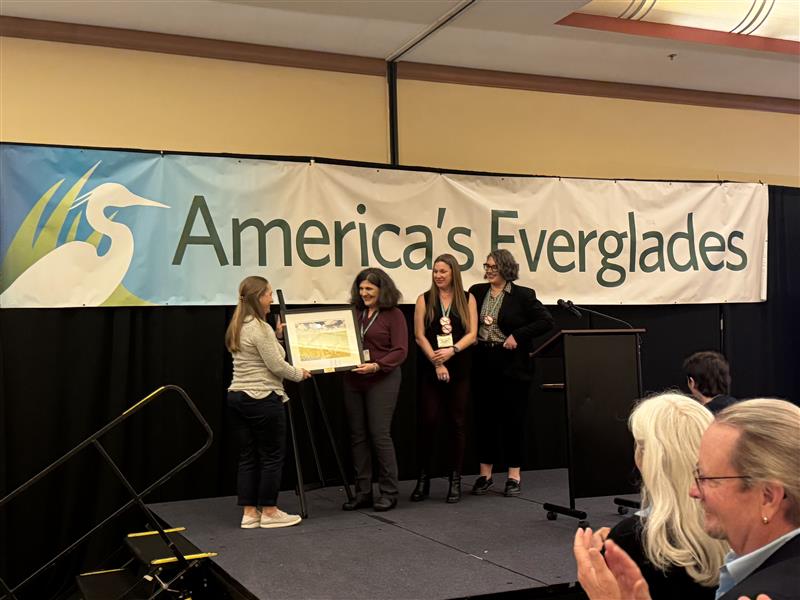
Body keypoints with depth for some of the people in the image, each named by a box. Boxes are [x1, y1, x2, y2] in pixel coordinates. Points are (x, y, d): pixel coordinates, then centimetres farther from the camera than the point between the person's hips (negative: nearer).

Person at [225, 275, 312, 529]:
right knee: (272, 456, 3)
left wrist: (277, 336, 19)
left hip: (237, 397, 9)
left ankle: (249, 513, 15)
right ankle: (269, 513, 10)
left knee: (247, 457, 11)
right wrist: (300, 374, 1)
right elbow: (276, 365, -15)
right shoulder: (260, 328, -15)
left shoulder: (236, 328, 13)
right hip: (262, 400, -9)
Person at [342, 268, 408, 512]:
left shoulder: (394, 315, -3)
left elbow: (400, 351, -8)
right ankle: (363, 492, 15)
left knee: (379, 435, -5)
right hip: (353, 380, 5)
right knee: (357, 436, 7)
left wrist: (376, 365, -20)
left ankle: (389, 493, 7)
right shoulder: (355, 313, 11)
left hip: (382, 380, -5)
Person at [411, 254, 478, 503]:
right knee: (428, 421, -5)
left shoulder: (467, 299, 7)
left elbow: (472, 333, 1)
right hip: (430, 368, 0)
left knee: (457, 422, 3)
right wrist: (436, 362, -9)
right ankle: (423, 478, 6)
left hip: (459, 368, 1)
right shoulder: (425, 300, 6)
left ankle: (455, 480, 10)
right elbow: (420, 335, 0)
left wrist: (452, 350, -15)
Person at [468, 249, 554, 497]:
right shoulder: (476, 292, 7)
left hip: (512, 365, -3)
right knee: (485, 418, 8)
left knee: (513, 418, 3)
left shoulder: (523, 295, -3)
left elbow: (546, 320, -8)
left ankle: (514, 476, 12)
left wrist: (517, 336, -13)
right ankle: (485, 474, 18)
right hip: (483, 364, 3)